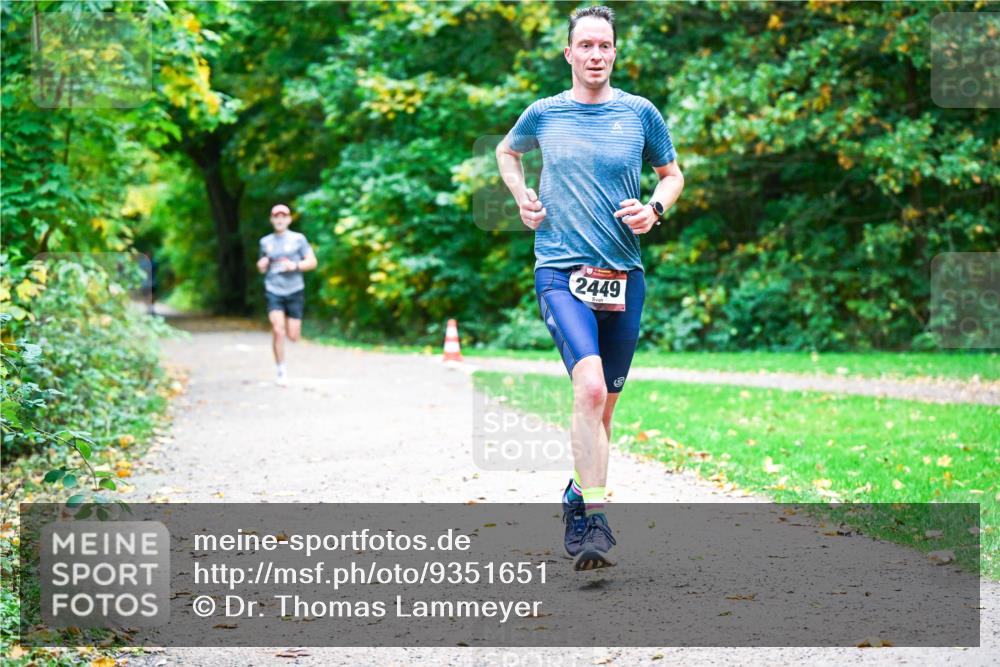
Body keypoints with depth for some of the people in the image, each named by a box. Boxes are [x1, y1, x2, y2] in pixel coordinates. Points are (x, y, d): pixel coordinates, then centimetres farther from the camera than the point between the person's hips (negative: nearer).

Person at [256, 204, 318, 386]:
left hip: (294, 291, 0)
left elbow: (312, 262, 2)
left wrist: (295, 266, -14)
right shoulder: (265, 242, 10)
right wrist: (261, 265, -1)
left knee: (293, 336, 1)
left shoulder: (298, 239, 2)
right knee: (277, 330, -17)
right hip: (273, 291, 0)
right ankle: (281, 371, -7)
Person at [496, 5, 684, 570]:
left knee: (604, 404, 12)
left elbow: (672, 174, 18)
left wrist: (656, 208, -2)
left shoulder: (640, 113, 5)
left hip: (624, 277, 2)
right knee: (590, 387, -23)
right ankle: (597, 523, -22)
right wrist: (523, 199, 9)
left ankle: (578, 499, 35)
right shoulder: (544, 114, 5)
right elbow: (507, 153, 26)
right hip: (561, 271, -2)